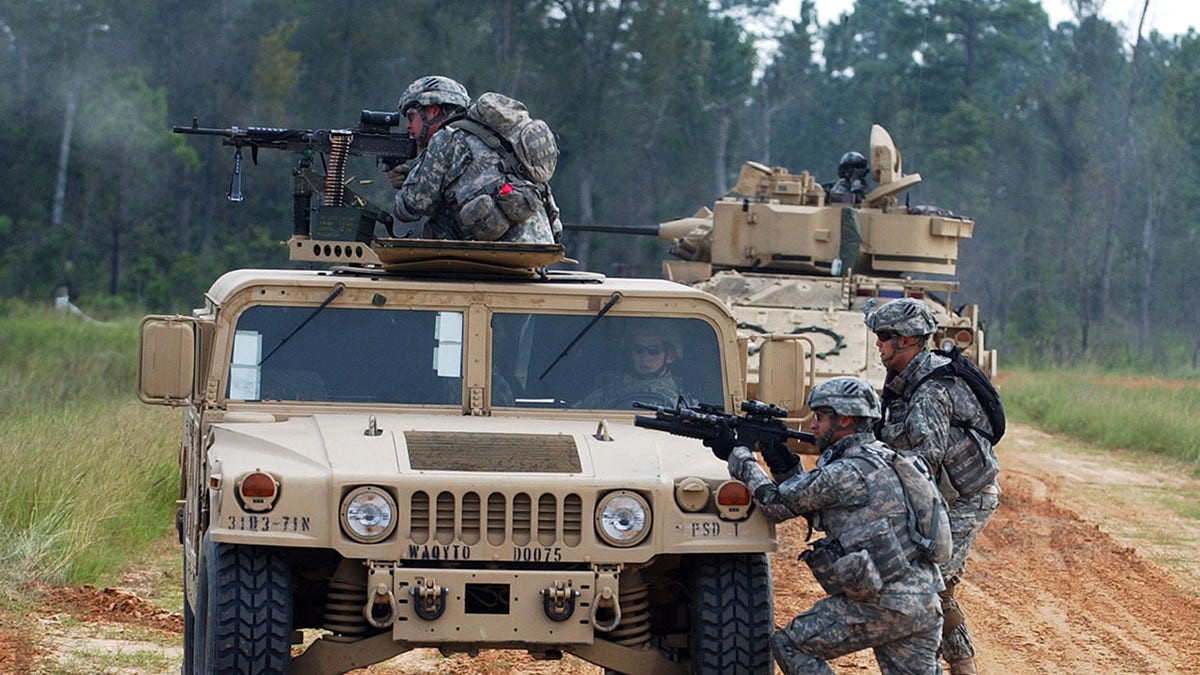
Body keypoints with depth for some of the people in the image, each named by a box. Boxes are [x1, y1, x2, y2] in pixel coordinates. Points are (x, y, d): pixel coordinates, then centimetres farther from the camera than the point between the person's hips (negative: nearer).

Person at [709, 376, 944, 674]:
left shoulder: (849, 473, -12)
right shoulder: (882, 460, 17)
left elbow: (777, 504, -3)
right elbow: (807, 499, 24)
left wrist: (736, 454, 6)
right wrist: (784, 465, 11)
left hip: (882, 605, -9)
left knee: (789, 645, 3)